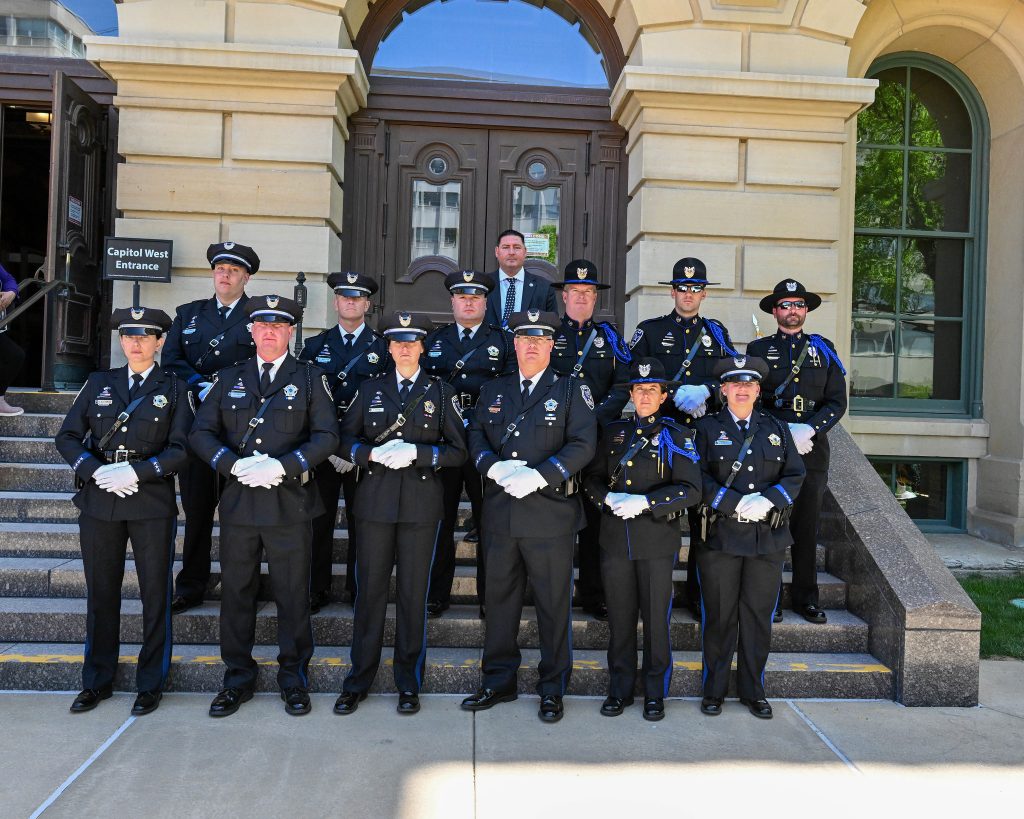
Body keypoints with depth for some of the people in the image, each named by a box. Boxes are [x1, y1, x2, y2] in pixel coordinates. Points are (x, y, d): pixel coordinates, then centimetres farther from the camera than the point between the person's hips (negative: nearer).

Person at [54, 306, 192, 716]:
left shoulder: (174, 388, 3)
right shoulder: (98, 383, 11)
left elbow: (181, 449, -5)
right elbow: (67, 437, 6)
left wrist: (136, 472, -16)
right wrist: (96, 471, -10)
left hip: (152, 504, -2)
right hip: (99, 502, 3)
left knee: (155, 594, 3)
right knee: (101, 593, 11)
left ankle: (151, 683, 17)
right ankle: (97, 681, 26)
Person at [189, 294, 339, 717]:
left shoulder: (311, 378, 5)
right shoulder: (229, 378, 13)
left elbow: (326, 436, -3)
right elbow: (201, 433, 7)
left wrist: (283, 466, -16)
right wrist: (234, 464, -11)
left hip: (290, 502, -2)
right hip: (238, 500, 3)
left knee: (292, 594, 5)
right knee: (236, 592, 10)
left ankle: (293, 678, 21)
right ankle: (238, 677, 26)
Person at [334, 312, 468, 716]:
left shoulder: (441, 392, 7)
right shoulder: (370, 389, 11)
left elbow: (457, 451, 2)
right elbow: (346, 440, 10)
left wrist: (417, 453, -13)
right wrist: (373, 453, -10)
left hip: (422, 503, -1)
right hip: (376, 500, 1)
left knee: (413, 592, 5)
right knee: (370, 589, 5)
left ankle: (408, 683, 19)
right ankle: (358, 681, 19)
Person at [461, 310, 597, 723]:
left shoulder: (571, 390, 3)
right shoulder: (492, 391, 14)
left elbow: (583, 444, -7)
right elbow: (475, 436, 10)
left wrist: (539, 476, -18)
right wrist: (494, 466, -10)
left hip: (550, 513, -3)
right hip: (500, 514, 4)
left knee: (553, 604, 6)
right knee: (499, 599, 12)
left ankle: (552, 689, 21)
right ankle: (499, 682, 28)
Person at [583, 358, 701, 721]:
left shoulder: (676, 435, -1)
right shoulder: (613, 431, 9)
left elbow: (691, 490, -8)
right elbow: (591, 478, 11)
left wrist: (645, 502, -19)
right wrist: (609, 498, -10)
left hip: (657, 541, -2)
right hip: (615, 538, 3)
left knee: (656, 619, 7)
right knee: (620, 618, 10)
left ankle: (655, 693, 23)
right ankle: (620, 690, 25)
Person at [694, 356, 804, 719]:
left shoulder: (776, 428, 13)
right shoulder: (707, 428, 4)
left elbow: (795, 475, 6)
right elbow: (699, 478, -6)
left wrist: (767, 500, -12)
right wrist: (737, 503, -18)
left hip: (767, 538, 3)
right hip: (720, 536, -2)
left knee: (758, 616, 9)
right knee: (719, 615, 5)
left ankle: (752, 690, 24)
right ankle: (714, 690, 19)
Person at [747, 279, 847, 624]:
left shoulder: (823, 349, 13)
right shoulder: (758, 349, 8)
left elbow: (837, 401, 7)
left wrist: (809, 430, -10)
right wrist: (783, 432, -12)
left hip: (812, 450, 2)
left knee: (807, 526, 7)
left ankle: (806, 598, 17)